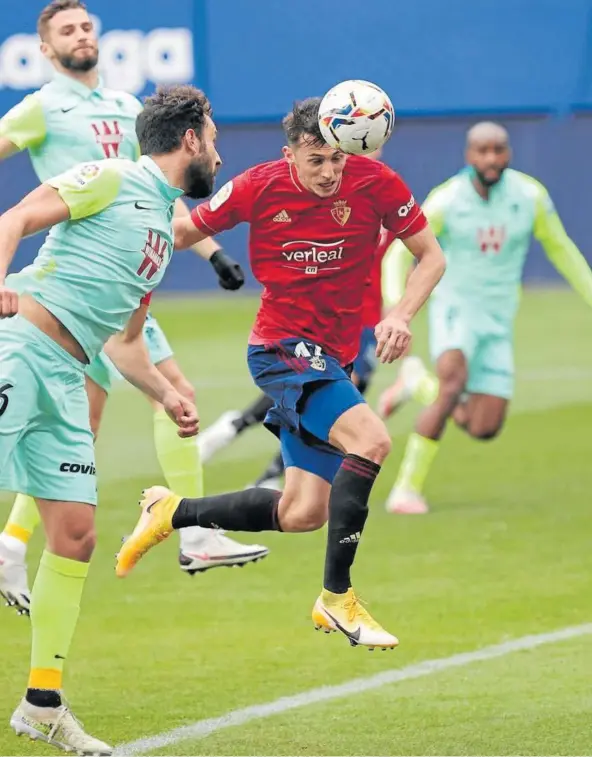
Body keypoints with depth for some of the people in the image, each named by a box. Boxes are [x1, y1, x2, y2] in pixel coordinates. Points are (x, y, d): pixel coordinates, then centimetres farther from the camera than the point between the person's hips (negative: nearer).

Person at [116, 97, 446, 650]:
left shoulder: (375, 182, -8)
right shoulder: (260, 187, -11)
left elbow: (430, 256, 0)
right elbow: (184, 232, 3)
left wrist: (400, 315, -15)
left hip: (333, 356, 5)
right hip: (282, 348, -5)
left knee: (301, 514, 3)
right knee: (369, 438, -28)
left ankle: (172, 513, 25)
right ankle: (337, 597, -20)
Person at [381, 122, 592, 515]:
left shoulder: (530, 195, -8)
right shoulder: (447, 201, -14)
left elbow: (560, 247, 8)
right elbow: (403, 248, -5)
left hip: (498, 320, 3)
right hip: (455, 306, -3)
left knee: (484, 429, -6)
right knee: (455, 382, -34)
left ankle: (422, 385, 25)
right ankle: (407, 489, -26)